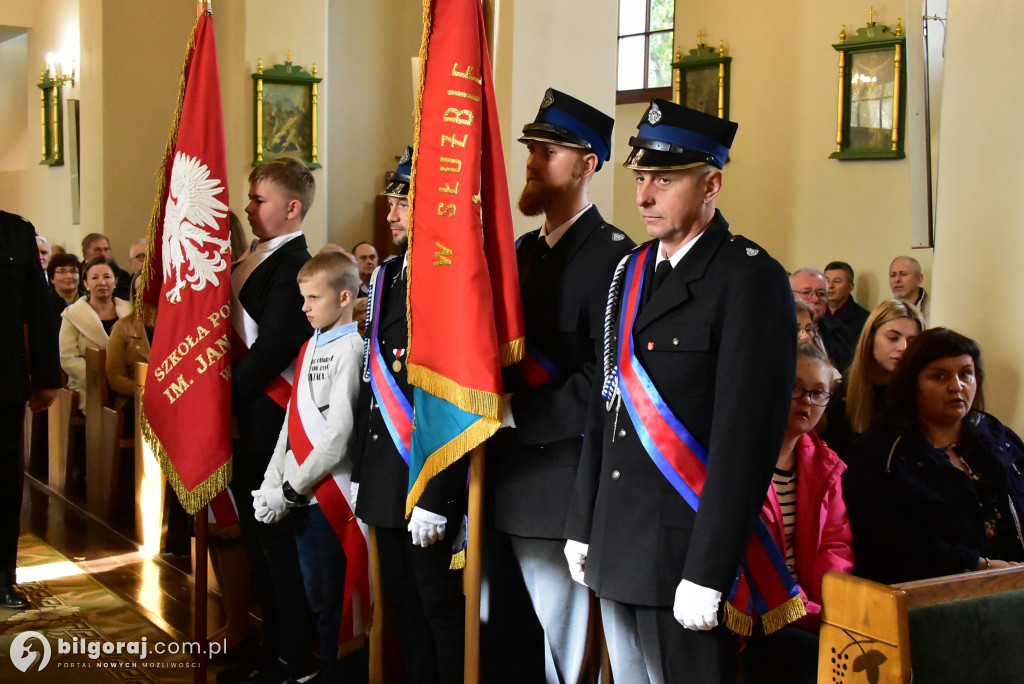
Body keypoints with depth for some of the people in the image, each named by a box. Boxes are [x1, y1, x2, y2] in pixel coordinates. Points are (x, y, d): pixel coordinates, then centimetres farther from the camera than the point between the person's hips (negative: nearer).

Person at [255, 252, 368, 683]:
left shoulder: (351, 348, -12)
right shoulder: (310, 347, 12)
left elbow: (339, 432, -17)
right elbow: (293, 422, 13)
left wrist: (290, 489, -13)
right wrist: (271, 484, 4)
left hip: (331, 495, -8)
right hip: (299, 499, 8)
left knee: (337, 603, 2)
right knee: (316, 599, 16)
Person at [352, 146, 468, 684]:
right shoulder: (386, 277, 13)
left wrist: (435, 498, -21)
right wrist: (360, 472, 16)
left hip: (429, 478, -8)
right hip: (384, 477, 8)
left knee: (442, 606, 2)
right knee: (402, 601, 16)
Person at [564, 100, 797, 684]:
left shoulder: (751, 280, -12)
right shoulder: (631, 273, 12)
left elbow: (745, 438, -17)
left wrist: (707, 574, -19)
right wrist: (582, 526, 13)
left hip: (685, 554, -7)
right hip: (616, 552, 7)